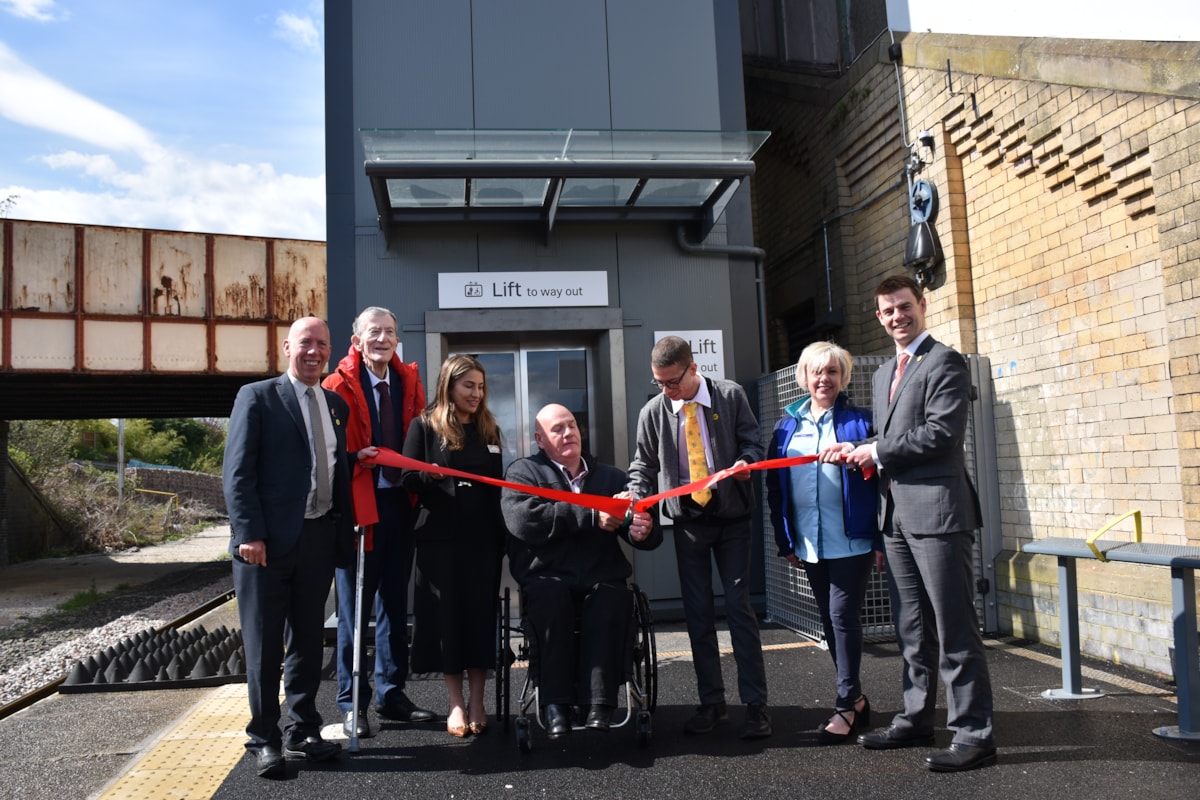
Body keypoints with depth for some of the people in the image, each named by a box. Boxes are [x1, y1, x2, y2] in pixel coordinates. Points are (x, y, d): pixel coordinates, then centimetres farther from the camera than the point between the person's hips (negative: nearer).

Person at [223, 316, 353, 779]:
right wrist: (249, 534, -16)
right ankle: (264, 739, 19)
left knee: (308, 641, 14)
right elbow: (237, 472, -8)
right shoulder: (257, 397, -2)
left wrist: (345, 534, 9)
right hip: (268, 541, -5)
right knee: (264, 645, 5)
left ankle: (302, 732, 26)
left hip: (320, 538, 5)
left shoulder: (335, 405, 14)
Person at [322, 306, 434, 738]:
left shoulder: (409, 382, 9)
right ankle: (352, 703, 14)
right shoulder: (340, 385, -7)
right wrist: (355, 457, -22)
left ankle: (391, 692, 26)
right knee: (354, 607, 2)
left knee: (395, 603, 13)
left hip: (399, 504, 5)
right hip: (358, 505, -5)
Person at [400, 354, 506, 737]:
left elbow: (497, 485, 14)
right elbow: (407, 479, -2)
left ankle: (477, 702, 12)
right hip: (440, 538, -3)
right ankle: (457, 703, 11)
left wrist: (502, 536, 6)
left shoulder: (489, 429, 13)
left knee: (481, 615, 3)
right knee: (446, 615, 1)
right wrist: (430, 475, -24)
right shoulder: (425, 425, 2)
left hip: (483, 538, 3)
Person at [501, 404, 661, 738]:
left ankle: (599, 705, -33)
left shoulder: (612, 477, 21)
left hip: (602, 581, 2)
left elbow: (649, 534, 15)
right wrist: (593, 517, -16)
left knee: (614, 598, -31)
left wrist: (644, 531, -12)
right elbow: (523, 519, -12)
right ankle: (555, 704, -29)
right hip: (547, 580, -2)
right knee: (550, 594, -35)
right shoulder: (523, 472, 10)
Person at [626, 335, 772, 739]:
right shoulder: (653, 411, 0)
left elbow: (751, 441, 3)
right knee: (698, 613, 7)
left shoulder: (730, 395, -4)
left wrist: (745, 461, -19)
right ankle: (711, 703, 18)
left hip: (731, 516, -2)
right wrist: (636, 494, -10)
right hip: (687, 519, 2)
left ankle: (755, 703, 7)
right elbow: (644, 464, 8)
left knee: (739, 606, -2)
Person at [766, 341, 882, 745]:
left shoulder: (859, 421, -1)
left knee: (843, 617, -5)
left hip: (852, 541, -4)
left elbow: (878, 479, -4)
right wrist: (785, 543, 7)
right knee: (830, 621, 11)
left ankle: (846, 706, 6)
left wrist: (880, 539, -9)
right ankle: (856, 699, 25)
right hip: (810, 544, 5)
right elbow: (775, 487, 10)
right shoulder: (787, 426, 9)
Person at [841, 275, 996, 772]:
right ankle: (916, 719, 27)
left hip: (937, 512, -8)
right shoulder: (883, 375, 20)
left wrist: (877, 452, -9)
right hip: (896, 516, 8)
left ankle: (973, 734, 4)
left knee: (954, 630, -4)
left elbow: (941, 433, -17)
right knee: (912, 630, 16)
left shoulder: (944, 363, -6)